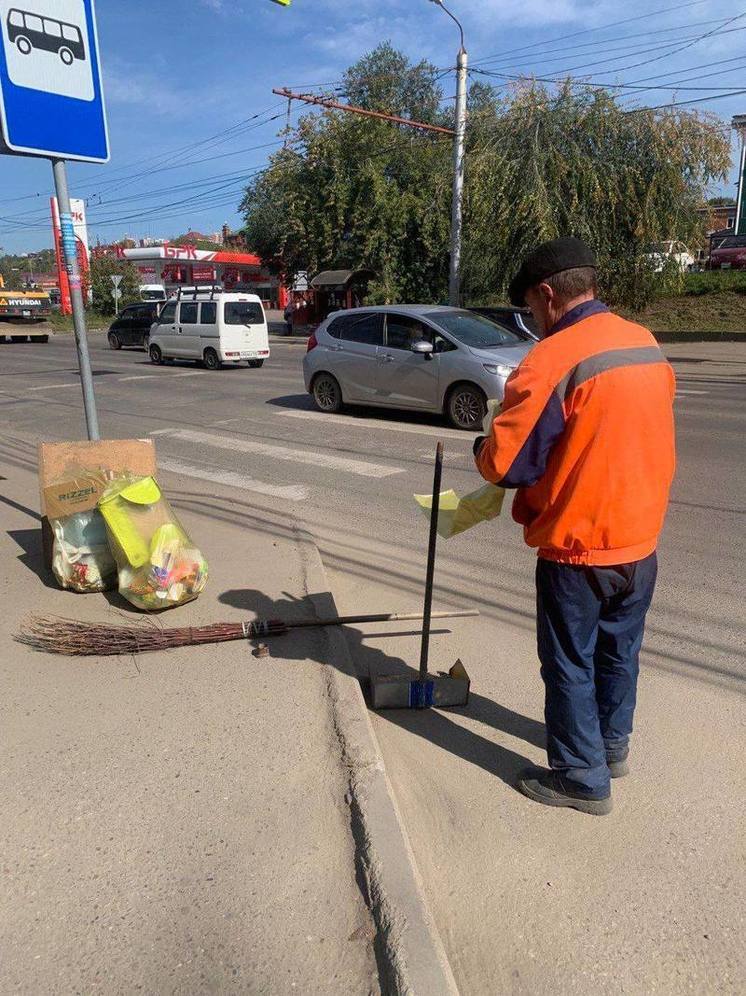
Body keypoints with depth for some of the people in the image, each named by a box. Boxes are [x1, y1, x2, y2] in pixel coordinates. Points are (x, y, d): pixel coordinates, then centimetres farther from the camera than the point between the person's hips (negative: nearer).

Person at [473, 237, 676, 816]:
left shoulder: (553, 359, -21)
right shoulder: (649, 346, 3)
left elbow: (506, 463, -19)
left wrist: (483, 450, 2)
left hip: (578, 546, -7)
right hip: (641, 537, 8)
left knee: (570, 663, 10)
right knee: (620, 649, 23)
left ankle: (582, 777, 24)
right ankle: (613, 744, 42)